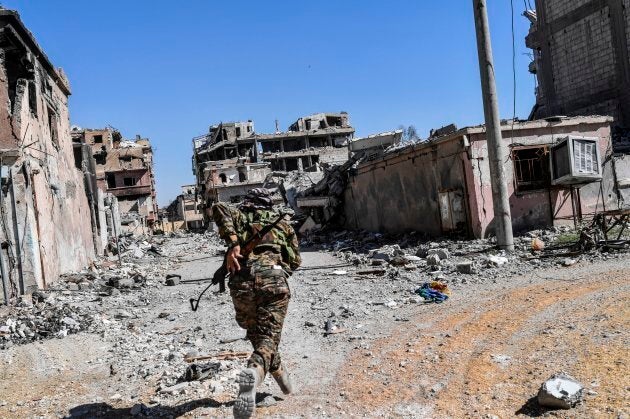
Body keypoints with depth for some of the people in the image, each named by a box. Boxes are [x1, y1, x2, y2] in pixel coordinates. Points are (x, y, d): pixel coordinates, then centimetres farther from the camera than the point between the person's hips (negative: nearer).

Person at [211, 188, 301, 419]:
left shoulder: (239, 216, 24)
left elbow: (219, 208, 0)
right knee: (267, 337, -6)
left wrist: (232, 242, -6)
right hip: (274, 278, 0)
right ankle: (254, 372, -36)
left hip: (242, 280, 1)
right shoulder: (282, 223, 28)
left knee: (256, 333, 23)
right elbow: (295, 261, 31)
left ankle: (279, 374, 36)